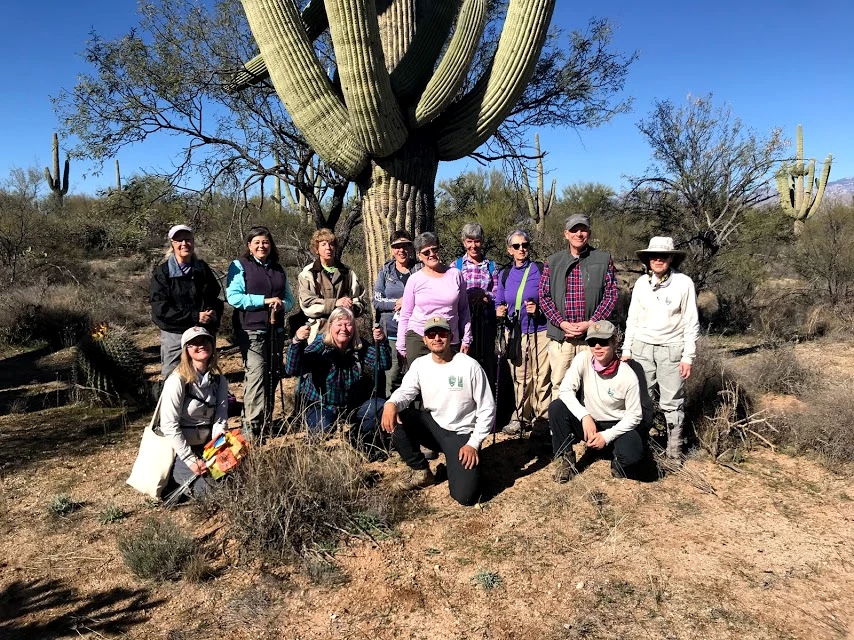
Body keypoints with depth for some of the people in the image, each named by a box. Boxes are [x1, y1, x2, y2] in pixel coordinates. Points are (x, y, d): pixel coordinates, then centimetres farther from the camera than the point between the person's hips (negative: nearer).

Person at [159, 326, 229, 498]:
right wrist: (191, 459, -20)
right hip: (179, 447, -6)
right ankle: (171, 476, 10)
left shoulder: (219, 379, -1)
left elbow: (221, 416, -3)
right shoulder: (178, 380, -19)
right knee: (206, 489, -17)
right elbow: (169, 425, -20)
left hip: (206, 445, 6)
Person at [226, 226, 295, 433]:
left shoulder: (278, 269, 17)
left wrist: (281, 305, -7)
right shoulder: (239, 266, 1)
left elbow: (289, 299, 17)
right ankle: (253, 424, -10)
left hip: (276, 330, 6)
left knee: (273, 376, 9)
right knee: (256, 374, -14)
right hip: (251, 330, -6)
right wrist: (265, 300, -15)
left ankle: (266, 421, 20)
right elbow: (233, 297, -10)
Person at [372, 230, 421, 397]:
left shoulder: (420, 270, 5)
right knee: (392, 375, 0)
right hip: (391, 332, 1)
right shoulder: (385, 271, 9)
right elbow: (377, 301, 4)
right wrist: (398, 302, -11)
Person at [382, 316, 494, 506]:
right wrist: (391, 403, -36)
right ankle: (421, 471, -1)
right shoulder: (420, 364, -1)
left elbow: (487, 409, -10)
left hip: (461, 434, -4)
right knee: (394, 419, -23)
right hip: (432, 427, 4)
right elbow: (405, 392, -11)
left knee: (465, 495, -20)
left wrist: (473, 443, -15)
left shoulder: (470, 366, -13)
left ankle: (468, 465, 17)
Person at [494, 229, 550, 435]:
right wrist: (499, 312, -6)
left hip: (539, 331, -3)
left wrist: (539, 309, -18)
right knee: (520, 378, 10)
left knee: (542, 377, -1)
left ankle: (542, 417, 12)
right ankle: (521, 416, 22)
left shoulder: (541, 270, -2)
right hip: (515, 332, 3)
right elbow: (499, 303, 16)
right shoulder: (504, 274, 10)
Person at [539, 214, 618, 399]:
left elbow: (611, 294, 1)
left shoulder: (604, 259, 5)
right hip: (560, 335, 1)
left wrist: (591, 323, -10)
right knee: (559, 384, 6)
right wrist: (562, 323, -8)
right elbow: (544, 296, 5)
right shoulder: (553, 261, 8)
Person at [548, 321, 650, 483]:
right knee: (556, 408, -24)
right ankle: (565, 460, -6)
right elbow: (565, 390, -18)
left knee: (633, 452, -33)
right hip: (588, 421, 2)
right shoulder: (583, 359, -15)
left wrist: (607, 436, -20)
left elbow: (635, 415, -12)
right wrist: (585, 416, -29)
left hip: (616, 427, -2)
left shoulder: (628, 376, -19)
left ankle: (620, 464, 6)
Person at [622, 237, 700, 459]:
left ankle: (674, 449, 12)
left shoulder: (683, 283, -5)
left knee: (672, 402, 1)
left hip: (671, 349, -3)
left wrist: (688, 357, -6)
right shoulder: (641, 283, 5)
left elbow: (691, 323, -3)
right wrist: (626, 350, 8)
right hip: (642, 347, 3)